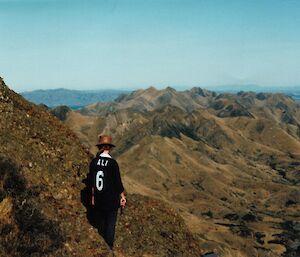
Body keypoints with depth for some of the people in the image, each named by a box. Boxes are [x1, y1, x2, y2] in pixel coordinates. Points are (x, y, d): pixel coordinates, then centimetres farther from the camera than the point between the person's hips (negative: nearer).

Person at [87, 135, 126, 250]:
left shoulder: (94, 162, -7)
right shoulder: (113, 163, -20)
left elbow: (91, 182, 1)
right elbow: (118, 182, -13)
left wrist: (93, 196, 15)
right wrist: (122, 197, 1)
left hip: (98, 199, 4)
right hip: (111, 200, -4)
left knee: (100, 223, 22)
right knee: (110, 224, 13)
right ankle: (109, 247, 24)